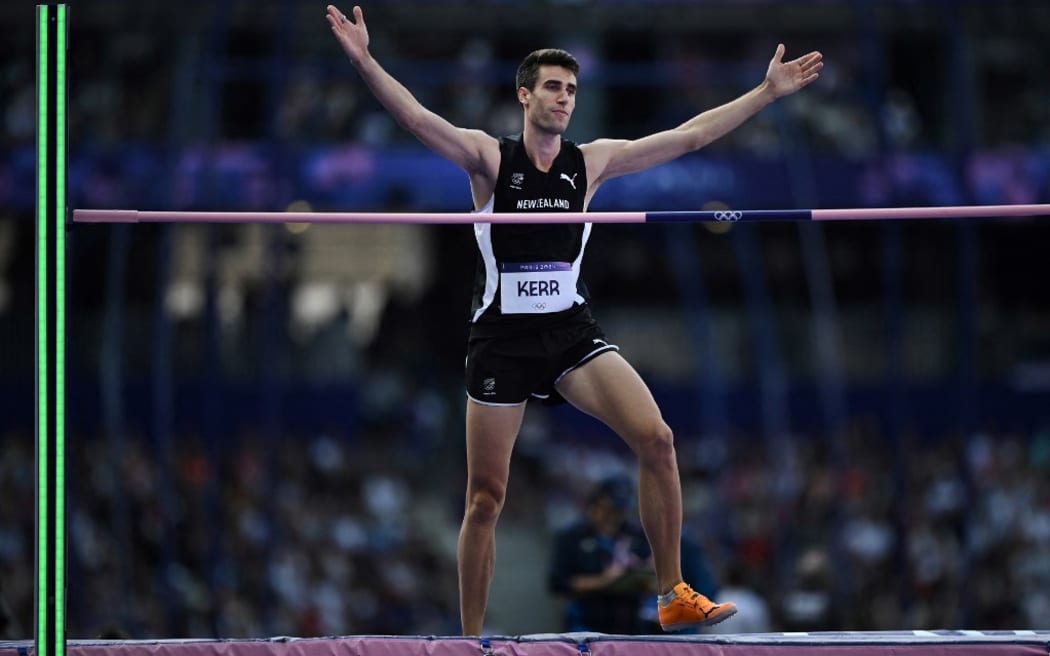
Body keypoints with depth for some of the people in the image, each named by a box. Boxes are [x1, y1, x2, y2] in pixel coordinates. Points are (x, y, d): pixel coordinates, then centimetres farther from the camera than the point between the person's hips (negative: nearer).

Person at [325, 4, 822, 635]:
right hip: (502, 337, -2)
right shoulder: (489, 157, -2)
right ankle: (470, 638, 13)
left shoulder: (591, 161, 6)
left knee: (657, 439, -19)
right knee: (485, 497, 1)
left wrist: (768, 91, 7)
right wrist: (365, 62, -32)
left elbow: (687, 137, 8)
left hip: (572, 331, 2)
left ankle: (673, 596, -11)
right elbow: (418, 119, -16)